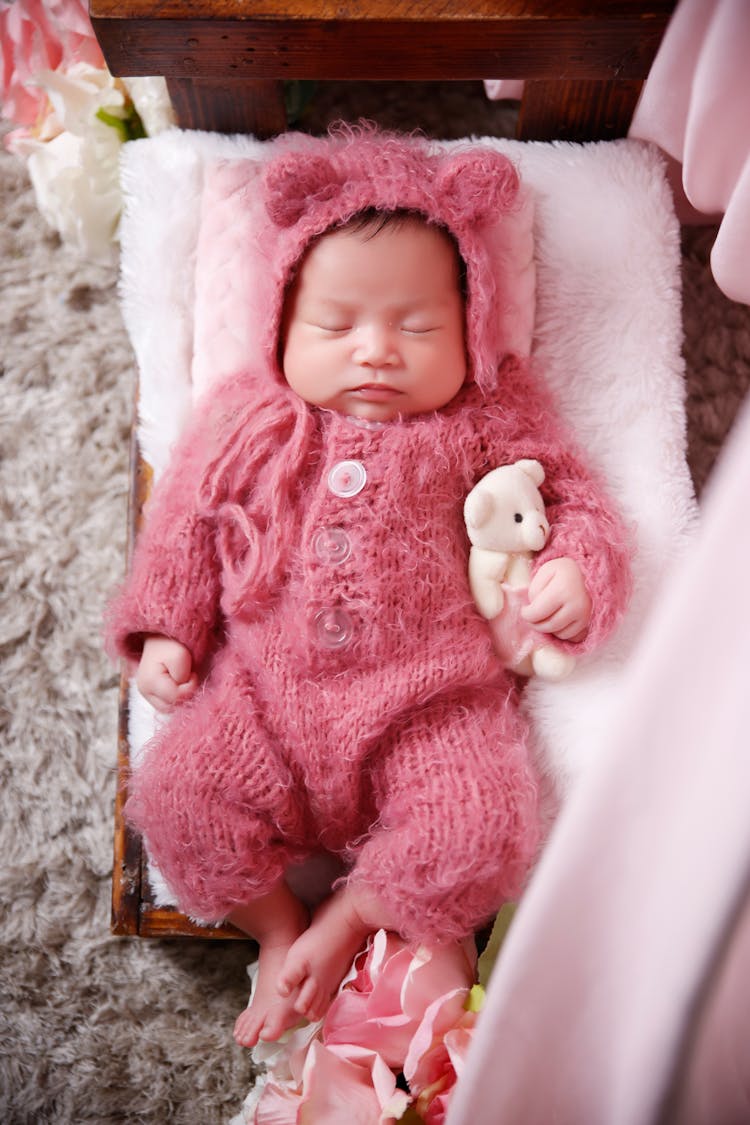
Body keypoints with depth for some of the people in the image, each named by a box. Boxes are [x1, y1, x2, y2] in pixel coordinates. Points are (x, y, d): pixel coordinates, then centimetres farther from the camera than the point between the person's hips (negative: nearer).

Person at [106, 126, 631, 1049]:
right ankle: (276, 930, 15)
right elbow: (186, 522, 14)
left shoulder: (492, 420, 3)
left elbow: (571, 497, 10)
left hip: (429, 701, -1)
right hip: (262, 691, 2)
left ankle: (344, 925, 12)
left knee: (478, 834, -18)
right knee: (178, 801, -14)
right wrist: (165, 630, 6)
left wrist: (578, 568, -11)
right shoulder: (246, 420, 7)